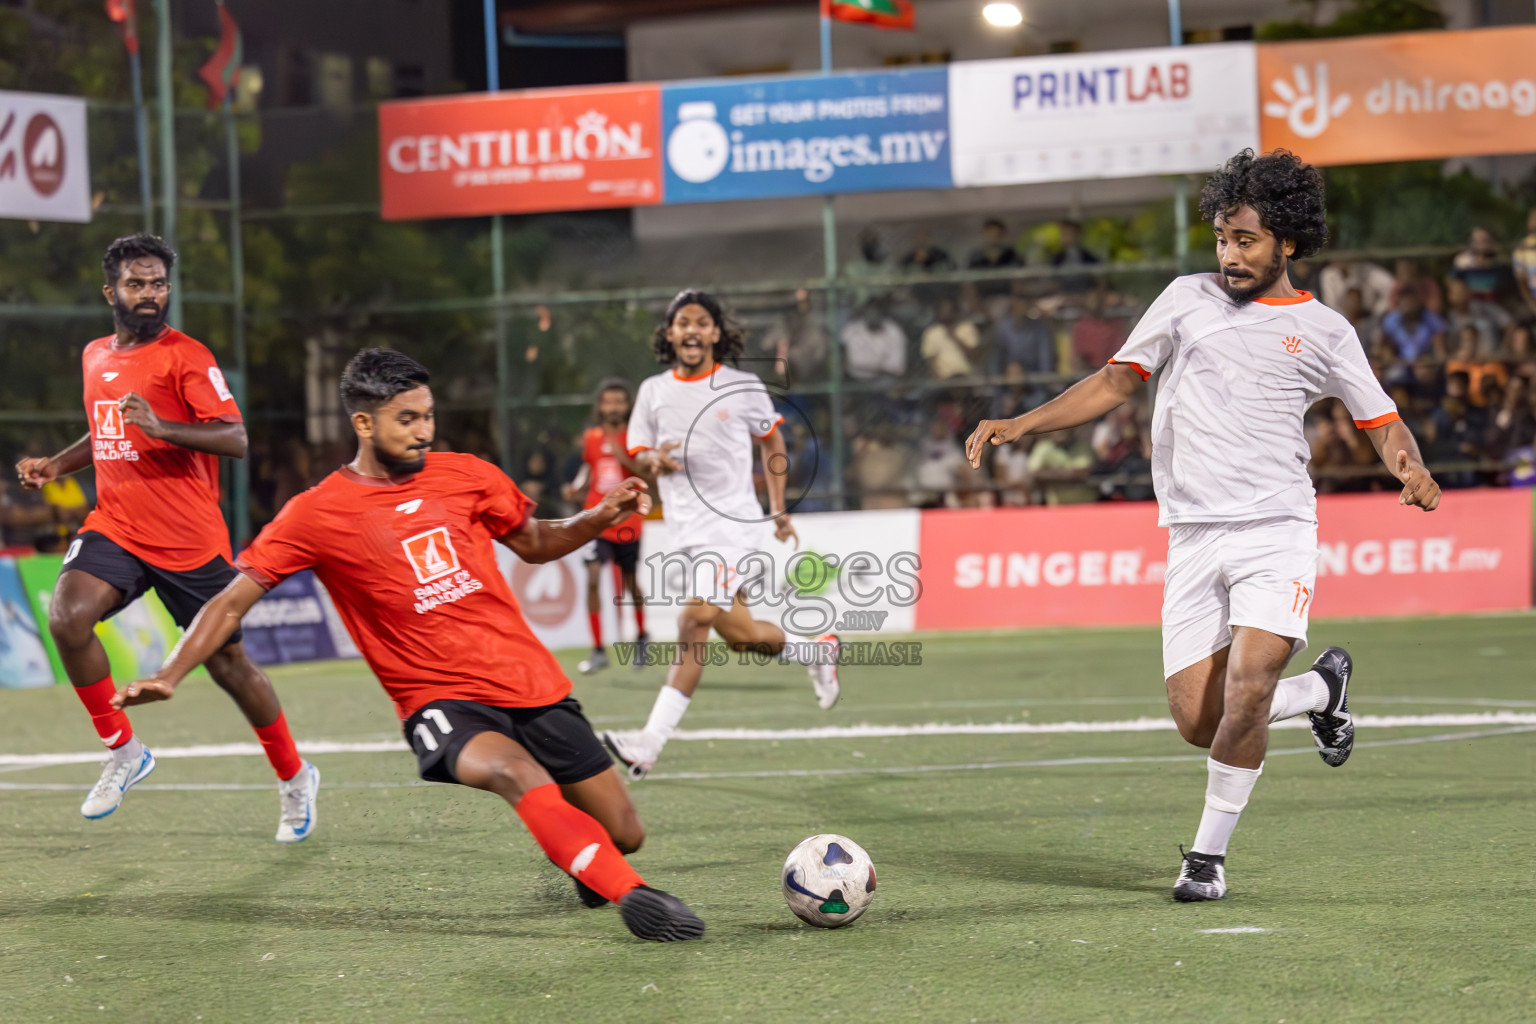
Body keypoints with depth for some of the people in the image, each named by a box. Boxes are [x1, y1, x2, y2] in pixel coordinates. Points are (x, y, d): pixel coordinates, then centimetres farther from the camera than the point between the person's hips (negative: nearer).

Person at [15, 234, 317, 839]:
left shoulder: (186, 357, -8)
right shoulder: (95, 357, 13)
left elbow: (236, 439, -17)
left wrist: (163, 428, -31)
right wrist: (56, 466, 15)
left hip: (190, 540, -5)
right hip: (115, 528, 5)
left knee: (226, 661, 4)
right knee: (67, 617, -22)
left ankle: (295, 778, 27)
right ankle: (123, 752, -4)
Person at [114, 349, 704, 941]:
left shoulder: (466, 476, 6)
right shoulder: (317, 514, -4)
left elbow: (535, 543, 21)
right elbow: (234, 599, -2)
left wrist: (604, 516, 3)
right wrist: (169, 676, -13)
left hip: (534, 685, 4)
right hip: (443, 702, -4)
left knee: (623, 835, 3)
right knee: (518, 773, -37)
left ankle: (586, 869, 38)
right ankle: (630, 893, -39)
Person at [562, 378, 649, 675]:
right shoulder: (591, 438, 5)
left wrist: (623, 457, -24)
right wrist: (576, 487, 1)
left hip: (627, 523, -1)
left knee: (630, 584, 13)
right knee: (592, 578, -15)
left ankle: (642, 637, 41)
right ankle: (598, 651, -9)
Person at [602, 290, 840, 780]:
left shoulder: (743, 387, 0)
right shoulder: (653, 391, 7)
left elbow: (771, 440, 14)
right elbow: (637, 452, 14)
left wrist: (779, 510, 12)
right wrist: (654, 460, -11)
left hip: (732, 523, -4)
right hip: (685, 527, 5)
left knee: (696, 620, -18)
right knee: (735, 631, 7)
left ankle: (652, 740, -22)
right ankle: (816, 651, 38)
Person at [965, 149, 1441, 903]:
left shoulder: (1322, 330, 6)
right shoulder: (1188, 299, 12)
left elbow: (1382, 422, 10)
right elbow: (1116, 382, 15)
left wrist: (1411, 470, -12)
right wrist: (1020, 425, 4)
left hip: (1275, 532, -3)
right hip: (1192, 537, 3)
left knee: (1246, 691, -22)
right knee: (1199, 721, -4)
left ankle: (1208, 857, -5)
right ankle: (1321, 688, 26)